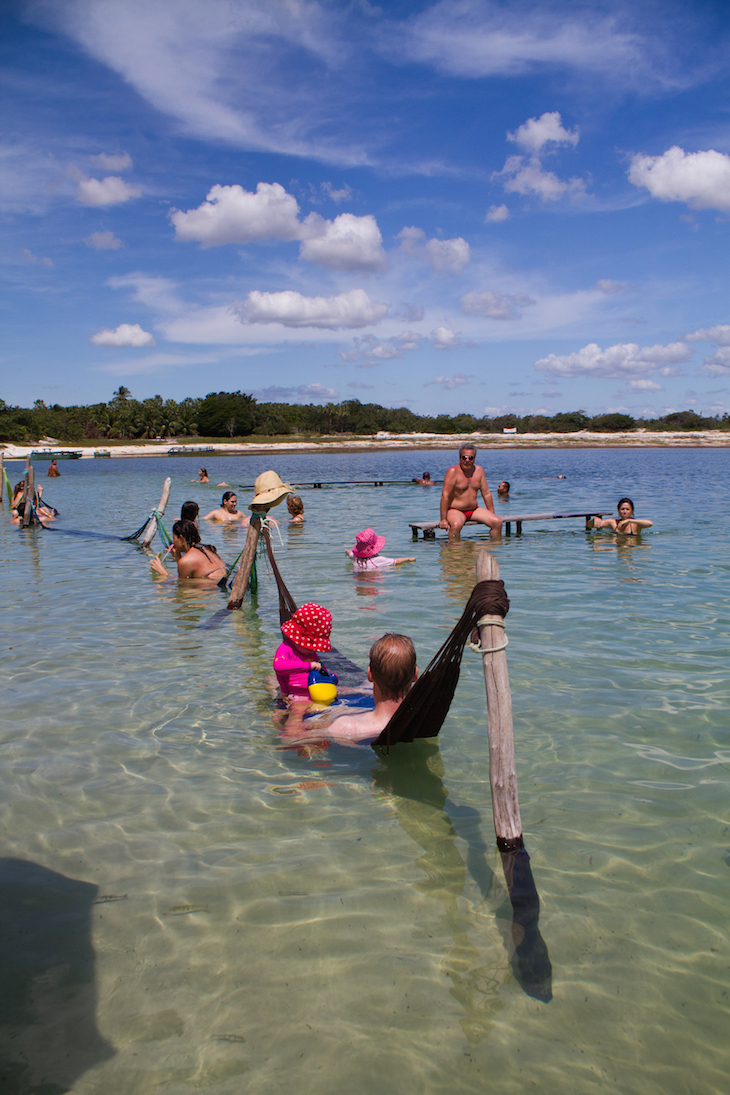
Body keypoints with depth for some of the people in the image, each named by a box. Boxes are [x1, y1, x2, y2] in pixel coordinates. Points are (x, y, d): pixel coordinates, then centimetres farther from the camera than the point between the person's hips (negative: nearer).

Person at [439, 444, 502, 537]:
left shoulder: (479, 470, 5)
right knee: (456, 525, -38)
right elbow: (445, 495, -18)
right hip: (455, 511, -6)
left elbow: (486, 493, 11)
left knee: (498, 522, -10)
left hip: (474, 510, 6)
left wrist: (492, 514, 10)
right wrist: (443, 519, -22)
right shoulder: (453, 471, -13)